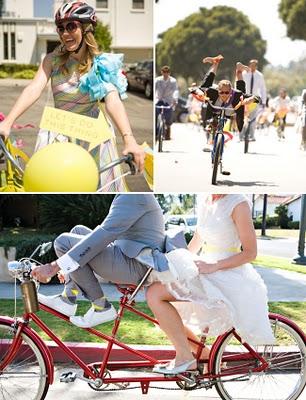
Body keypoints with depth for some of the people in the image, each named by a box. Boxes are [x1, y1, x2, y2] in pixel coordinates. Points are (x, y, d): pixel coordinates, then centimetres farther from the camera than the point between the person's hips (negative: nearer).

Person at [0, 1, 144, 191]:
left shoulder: (102, 65, -10)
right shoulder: (52, 60, -5)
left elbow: (113, 101, -25)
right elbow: (34, 89, -19)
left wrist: (129, 139, -42)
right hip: (58, 134, 2)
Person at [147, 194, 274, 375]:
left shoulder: (238, 203, -14)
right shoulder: (205, 201, 9)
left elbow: (250, 253, -14)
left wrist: (214, 266, -22)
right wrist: (179, 261, 10)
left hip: (228, 276, -9)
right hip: (207, 273, 9)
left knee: (155, 293, -20)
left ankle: (185, 357, -11)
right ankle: (203, 353, 17)